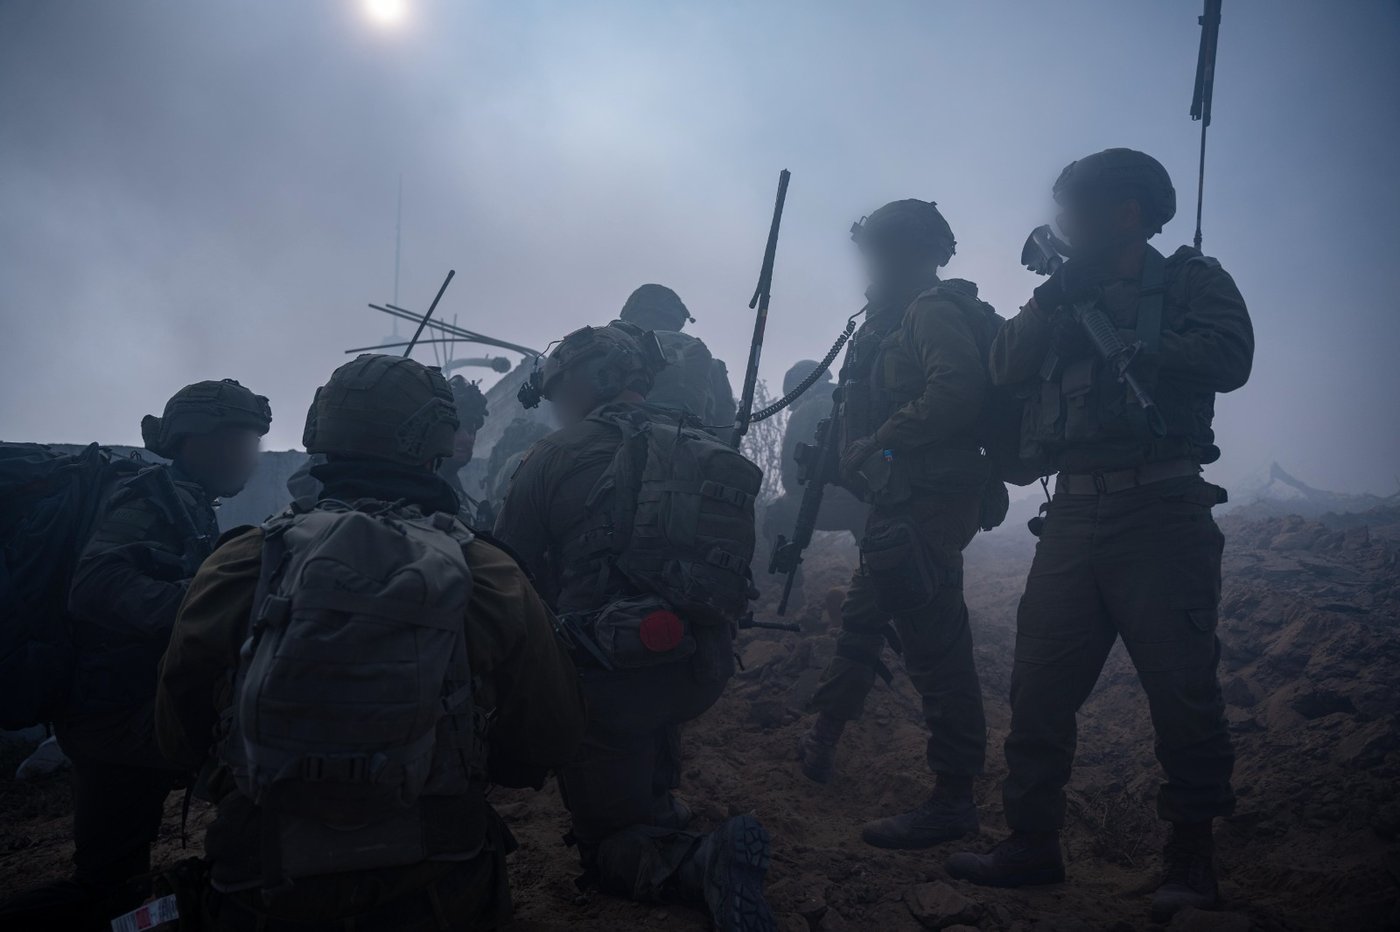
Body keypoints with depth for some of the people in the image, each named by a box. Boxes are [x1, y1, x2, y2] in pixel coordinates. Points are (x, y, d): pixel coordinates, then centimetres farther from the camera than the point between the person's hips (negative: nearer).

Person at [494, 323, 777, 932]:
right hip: (705, 671, 6)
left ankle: (704, 861, -18)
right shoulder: (701, 450, 7)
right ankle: (659, 802, 34)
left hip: (609, 681, -6)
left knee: (611, 851, 10)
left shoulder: (555, 456, -7)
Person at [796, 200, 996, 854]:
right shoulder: (895, 321, 20)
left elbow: (956, 391, -27)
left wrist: (876, 442, -21)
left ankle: (953, 801, -1)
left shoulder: (934, 311, -11)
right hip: (899, 502, 11)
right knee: (862, 621, 21)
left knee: (933, 645, -8)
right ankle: (821, 742, 39)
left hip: (924, 505, -11)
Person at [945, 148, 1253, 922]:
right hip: (1074, 515, 5)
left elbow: (1229, 356, -13)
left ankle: (1191, 858, 13)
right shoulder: (1064, 297, 19)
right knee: (1038, 687, 4)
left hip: (1160, 511, -5)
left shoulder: (1191, 280, 5)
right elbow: (1006, 366, 4)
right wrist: (1054, 297, -6)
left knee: (1182, 689, -2)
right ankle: (1032, 844, 16)